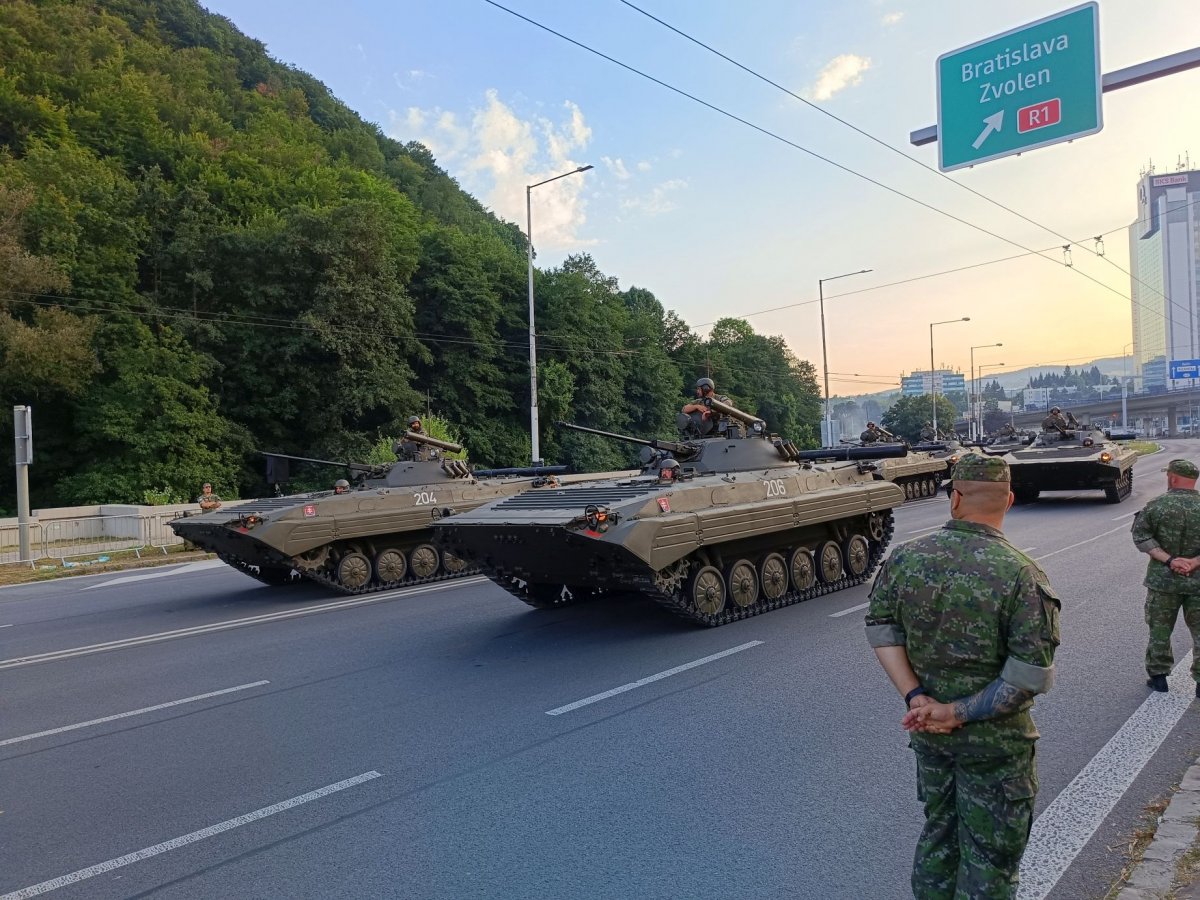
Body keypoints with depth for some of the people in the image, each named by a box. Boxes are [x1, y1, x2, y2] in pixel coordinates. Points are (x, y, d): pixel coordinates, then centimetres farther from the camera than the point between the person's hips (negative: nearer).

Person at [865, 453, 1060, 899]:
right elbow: (1032, 675, -21)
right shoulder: (1022, 575, -20)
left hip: (927, 731, 4)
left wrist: (916, 697, -8)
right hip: (995, 741, -4)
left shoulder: (905, 558, -9)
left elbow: (881, 630, -5)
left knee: (937, 835, 23)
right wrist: (960, 711, -15)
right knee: (989, 860, 12)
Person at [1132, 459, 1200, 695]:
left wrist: (1169, 560, -14)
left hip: (1163, 579, -1)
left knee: (1159, 630, 13)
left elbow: (1141, 536, -12)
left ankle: (1158, 676, 22)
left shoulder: (1156, 505, -9)